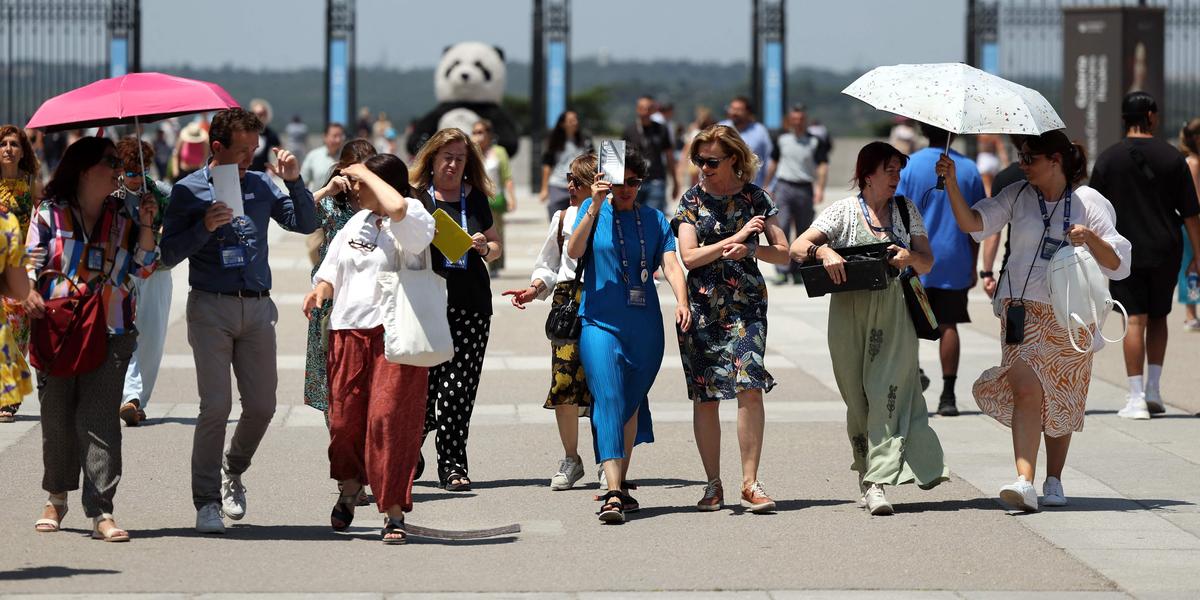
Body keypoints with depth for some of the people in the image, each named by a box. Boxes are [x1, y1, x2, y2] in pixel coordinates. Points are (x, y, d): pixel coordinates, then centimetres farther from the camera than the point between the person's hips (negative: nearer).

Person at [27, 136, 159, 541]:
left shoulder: (123, 218, 12)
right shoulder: (49, 213, 6)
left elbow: (143, 268, 9)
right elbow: (30, 262, 3)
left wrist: (146, 225, -2)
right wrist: (30, 295, -16)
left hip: (110, 333, 1)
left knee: (100, 418, -9)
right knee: (57, 417, 5)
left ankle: (101, 511, -12)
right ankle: (56, 498, 25)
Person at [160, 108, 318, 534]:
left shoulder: (261, 186, 9)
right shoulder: (189, 191, 0)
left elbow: (306, 224, 5)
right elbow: (169, 254, -3)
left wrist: (294, 182, -7)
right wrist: (204, 227, -17)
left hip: (257, 307, 4)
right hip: (211, 308, -4)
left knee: (261, 405, 3)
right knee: (216, 406, -9)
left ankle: (233, 472, 29)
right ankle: (206, 500, 0)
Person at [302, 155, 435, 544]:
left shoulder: (413, 219, -5)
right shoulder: (356, 222, 17)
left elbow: (396, 207, -30)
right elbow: (333, 269, 25)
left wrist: (367, 174, -14)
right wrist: (320, 289, 2)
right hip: (348, 331, 6)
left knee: (389, 418, -12)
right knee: (344, 417, 6)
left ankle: (394, 512, -5)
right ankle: (350, 486, 33)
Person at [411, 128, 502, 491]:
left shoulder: (475, 198, 13)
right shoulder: (415, 197, 3)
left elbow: (496, 246, 22)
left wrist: (485, 248, 0)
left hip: (471, 305, 3)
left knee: (459, 390, -2)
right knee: (423, 386, -6)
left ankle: (452, 465, 4)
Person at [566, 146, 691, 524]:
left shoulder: (655, 220, 9)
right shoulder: (593, 210, 4)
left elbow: (671, 265, -2)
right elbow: (574, 252, -11)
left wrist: (682, 302, -20)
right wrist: (595, 206, -20)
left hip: (644, 327, 3)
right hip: (600, 322, -3)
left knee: (631, 405, 10)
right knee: (608, 400, -15)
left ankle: (620, 485, 26)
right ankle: (613, 494, -24)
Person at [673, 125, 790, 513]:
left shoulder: (754, 198, 5)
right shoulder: (692, 200, 5)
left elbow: (785, 254, 5)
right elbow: (689, 256, -6)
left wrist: (750, 249, -13)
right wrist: (736, 237, -12)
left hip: (746, 304, -1)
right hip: (702, 306, 1)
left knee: (749, 387, -16)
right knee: (704, 397, 2)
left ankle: (750, 483, -12)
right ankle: (713, 485, 13)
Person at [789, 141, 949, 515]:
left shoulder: (906, 211, 13)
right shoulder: (843, 211, 4)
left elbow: (928, 263, 13)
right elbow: (797, 247, -2)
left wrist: (911, 256, -9)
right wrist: (823, 250, -23)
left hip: (893, 314, 1)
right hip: (849, 313, -1)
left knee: (888, 389, -12)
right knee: (857, 396, 0)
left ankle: (876, 481, -17)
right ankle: (868, 476, 10)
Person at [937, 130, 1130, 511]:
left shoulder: (1089, 202, 1)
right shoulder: (1017, 196, 8)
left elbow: (1117, 265, -2)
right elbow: (974, 223, -3)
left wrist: (1090, 237, -20)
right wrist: (952, 184, -14)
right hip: (1024, 309, 1)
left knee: (1061, 403, 7)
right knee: (1027, 390, -16)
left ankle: (1054, 482, 22)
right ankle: (1024, 481, -25)